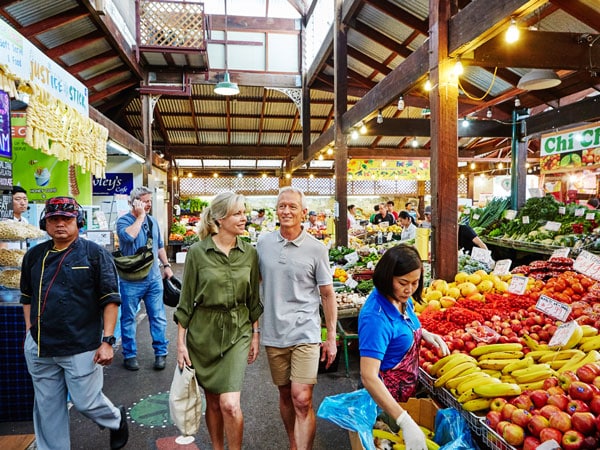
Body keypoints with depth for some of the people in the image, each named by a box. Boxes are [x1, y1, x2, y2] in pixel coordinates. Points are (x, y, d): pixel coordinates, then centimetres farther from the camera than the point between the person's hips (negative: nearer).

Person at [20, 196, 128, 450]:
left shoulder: (94, 254, -7)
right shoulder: (34, 255, 7)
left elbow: (110, 300, -9)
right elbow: (27, 297, 18)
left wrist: (107, 341, -14)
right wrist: (30, 331, 12)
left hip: (82, 348, -4)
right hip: (40, 348, 5)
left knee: (87, 402, 5)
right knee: (47, 409, 14)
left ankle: (117, 420, 36)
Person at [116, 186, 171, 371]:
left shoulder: (152, 221, 10)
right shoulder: (123, 220, -8)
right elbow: (128, 236, -31)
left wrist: (166, 265, 15)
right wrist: (140, 217, -21)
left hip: (154, 278, 4)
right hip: (131, 281, -4)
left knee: (158, 317, 6)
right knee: (128, 319, 8)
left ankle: (160, 352, 18)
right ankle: (129, 355, 23)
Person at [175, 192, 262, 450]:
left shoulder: (249, 253, -2)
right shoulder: (197, 252, -8)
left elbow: (253, 299, 7)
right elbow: (186, 301, -3)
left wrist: (255, 334, 7)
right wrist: (181, 342, -2)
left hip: (238, 332, 1)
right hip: (203, 333, 0)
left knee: (230, 405, -8)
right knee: (212, 401, 14)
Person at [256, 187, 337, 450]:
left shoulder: (316, 249, -6)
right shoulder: (263, 243, 1)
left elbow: (327, 294, -1)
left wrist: (331, 337, -1)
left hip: (305, 333, -3)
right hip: (273, 332, 3)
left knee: (302, 400, -9)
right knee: (285, 394, 17)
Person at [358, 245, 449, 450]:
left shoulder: (402, 298, -9)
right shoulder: (375, 317, -34)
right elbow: (368, 377, -39)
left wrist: (425, 334, -6)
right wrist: (405, 421, -44)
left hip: (409, 386, 7)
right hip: (386, 395, -7)